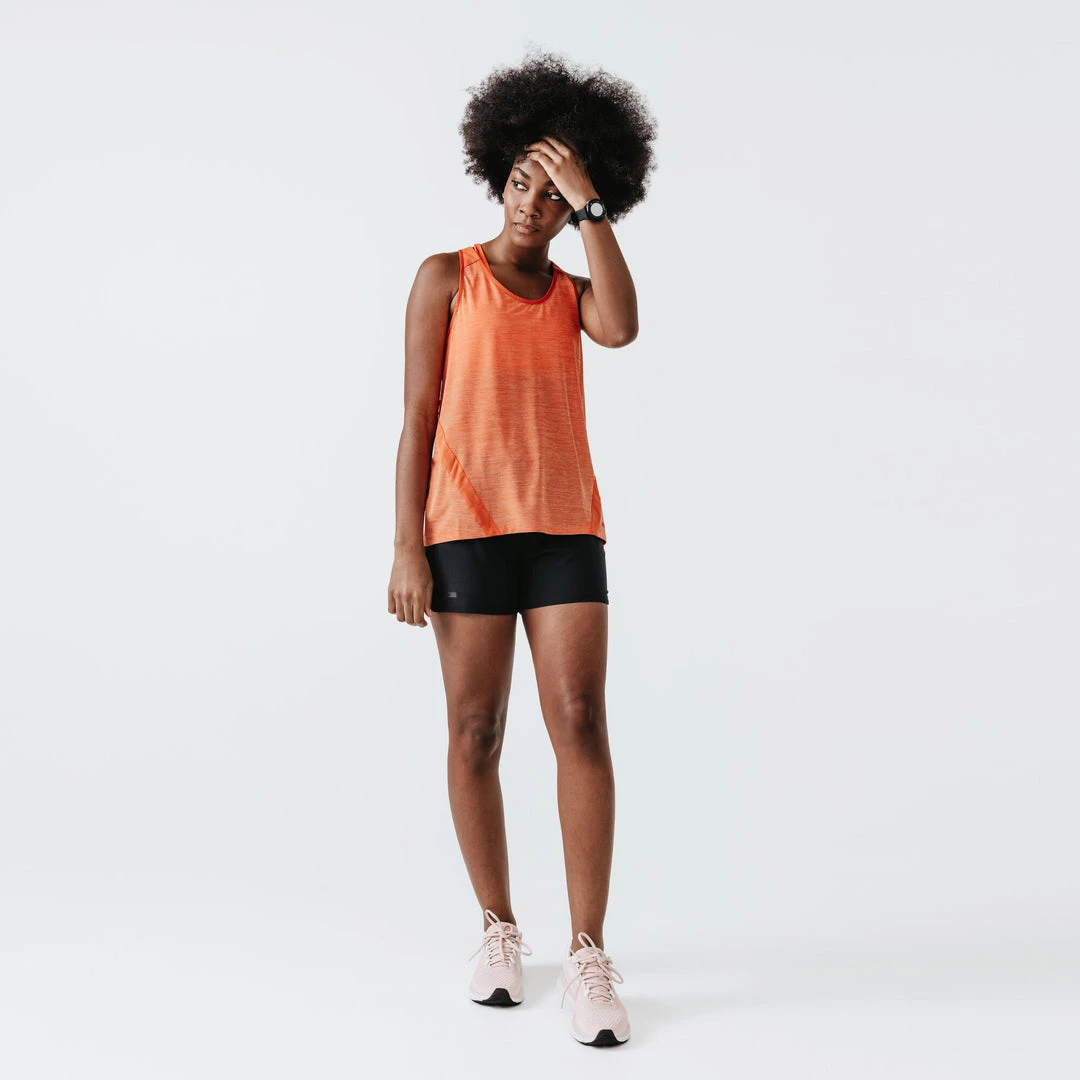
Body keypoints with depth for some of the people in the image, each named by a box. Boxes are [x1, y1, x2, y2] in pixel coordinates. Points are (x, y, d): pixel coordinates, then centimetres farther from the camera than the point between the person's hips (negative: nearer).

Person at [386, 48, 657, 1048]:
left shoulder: (574, 294, 14)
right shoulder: (448, 277, 5)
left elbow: (622, 330, -12)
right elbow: (418, 419, 0)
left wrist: (589, 199, -9)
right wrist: (407, 548, -8)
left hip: (565, 529, 2)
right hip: (467, 528, -2)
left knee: (580, 721, -10)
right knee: (476, 732, 1)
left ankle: (589, 955, -5)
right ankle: (500, 930, 18)